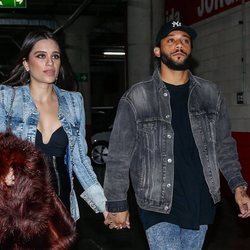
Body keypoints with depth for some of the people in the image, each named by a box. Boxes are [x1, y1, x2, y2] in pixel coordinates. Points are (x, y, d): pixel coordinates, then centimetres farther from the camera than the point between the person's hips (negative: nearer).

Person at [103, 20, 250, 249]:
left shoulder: (210, 93, 5)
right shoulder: (137, 98, -6)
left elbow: (224, 145, 12)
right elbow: (119, 156, -3)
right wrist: (117, 204, -3)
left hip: (202, 204, 4)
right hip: (159, 207, -3)